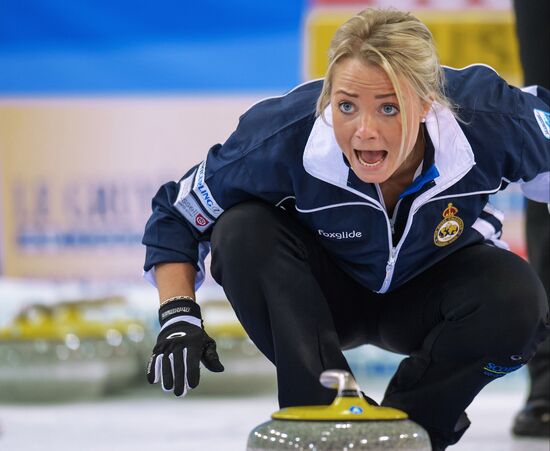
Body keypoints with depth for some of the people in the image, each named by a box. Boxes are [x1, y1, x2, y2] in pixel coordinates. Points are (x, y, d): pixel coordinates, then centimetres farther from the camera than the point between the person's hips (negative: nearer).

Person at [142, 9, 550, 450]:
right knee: (242, 230, -29)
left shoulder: (489, 119, -34)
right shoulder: (285, 137, -33)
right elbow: (176, 215, -17)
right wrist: (179, 318, -31)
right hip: (327, 292, 0)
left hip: (431, 290, 0)